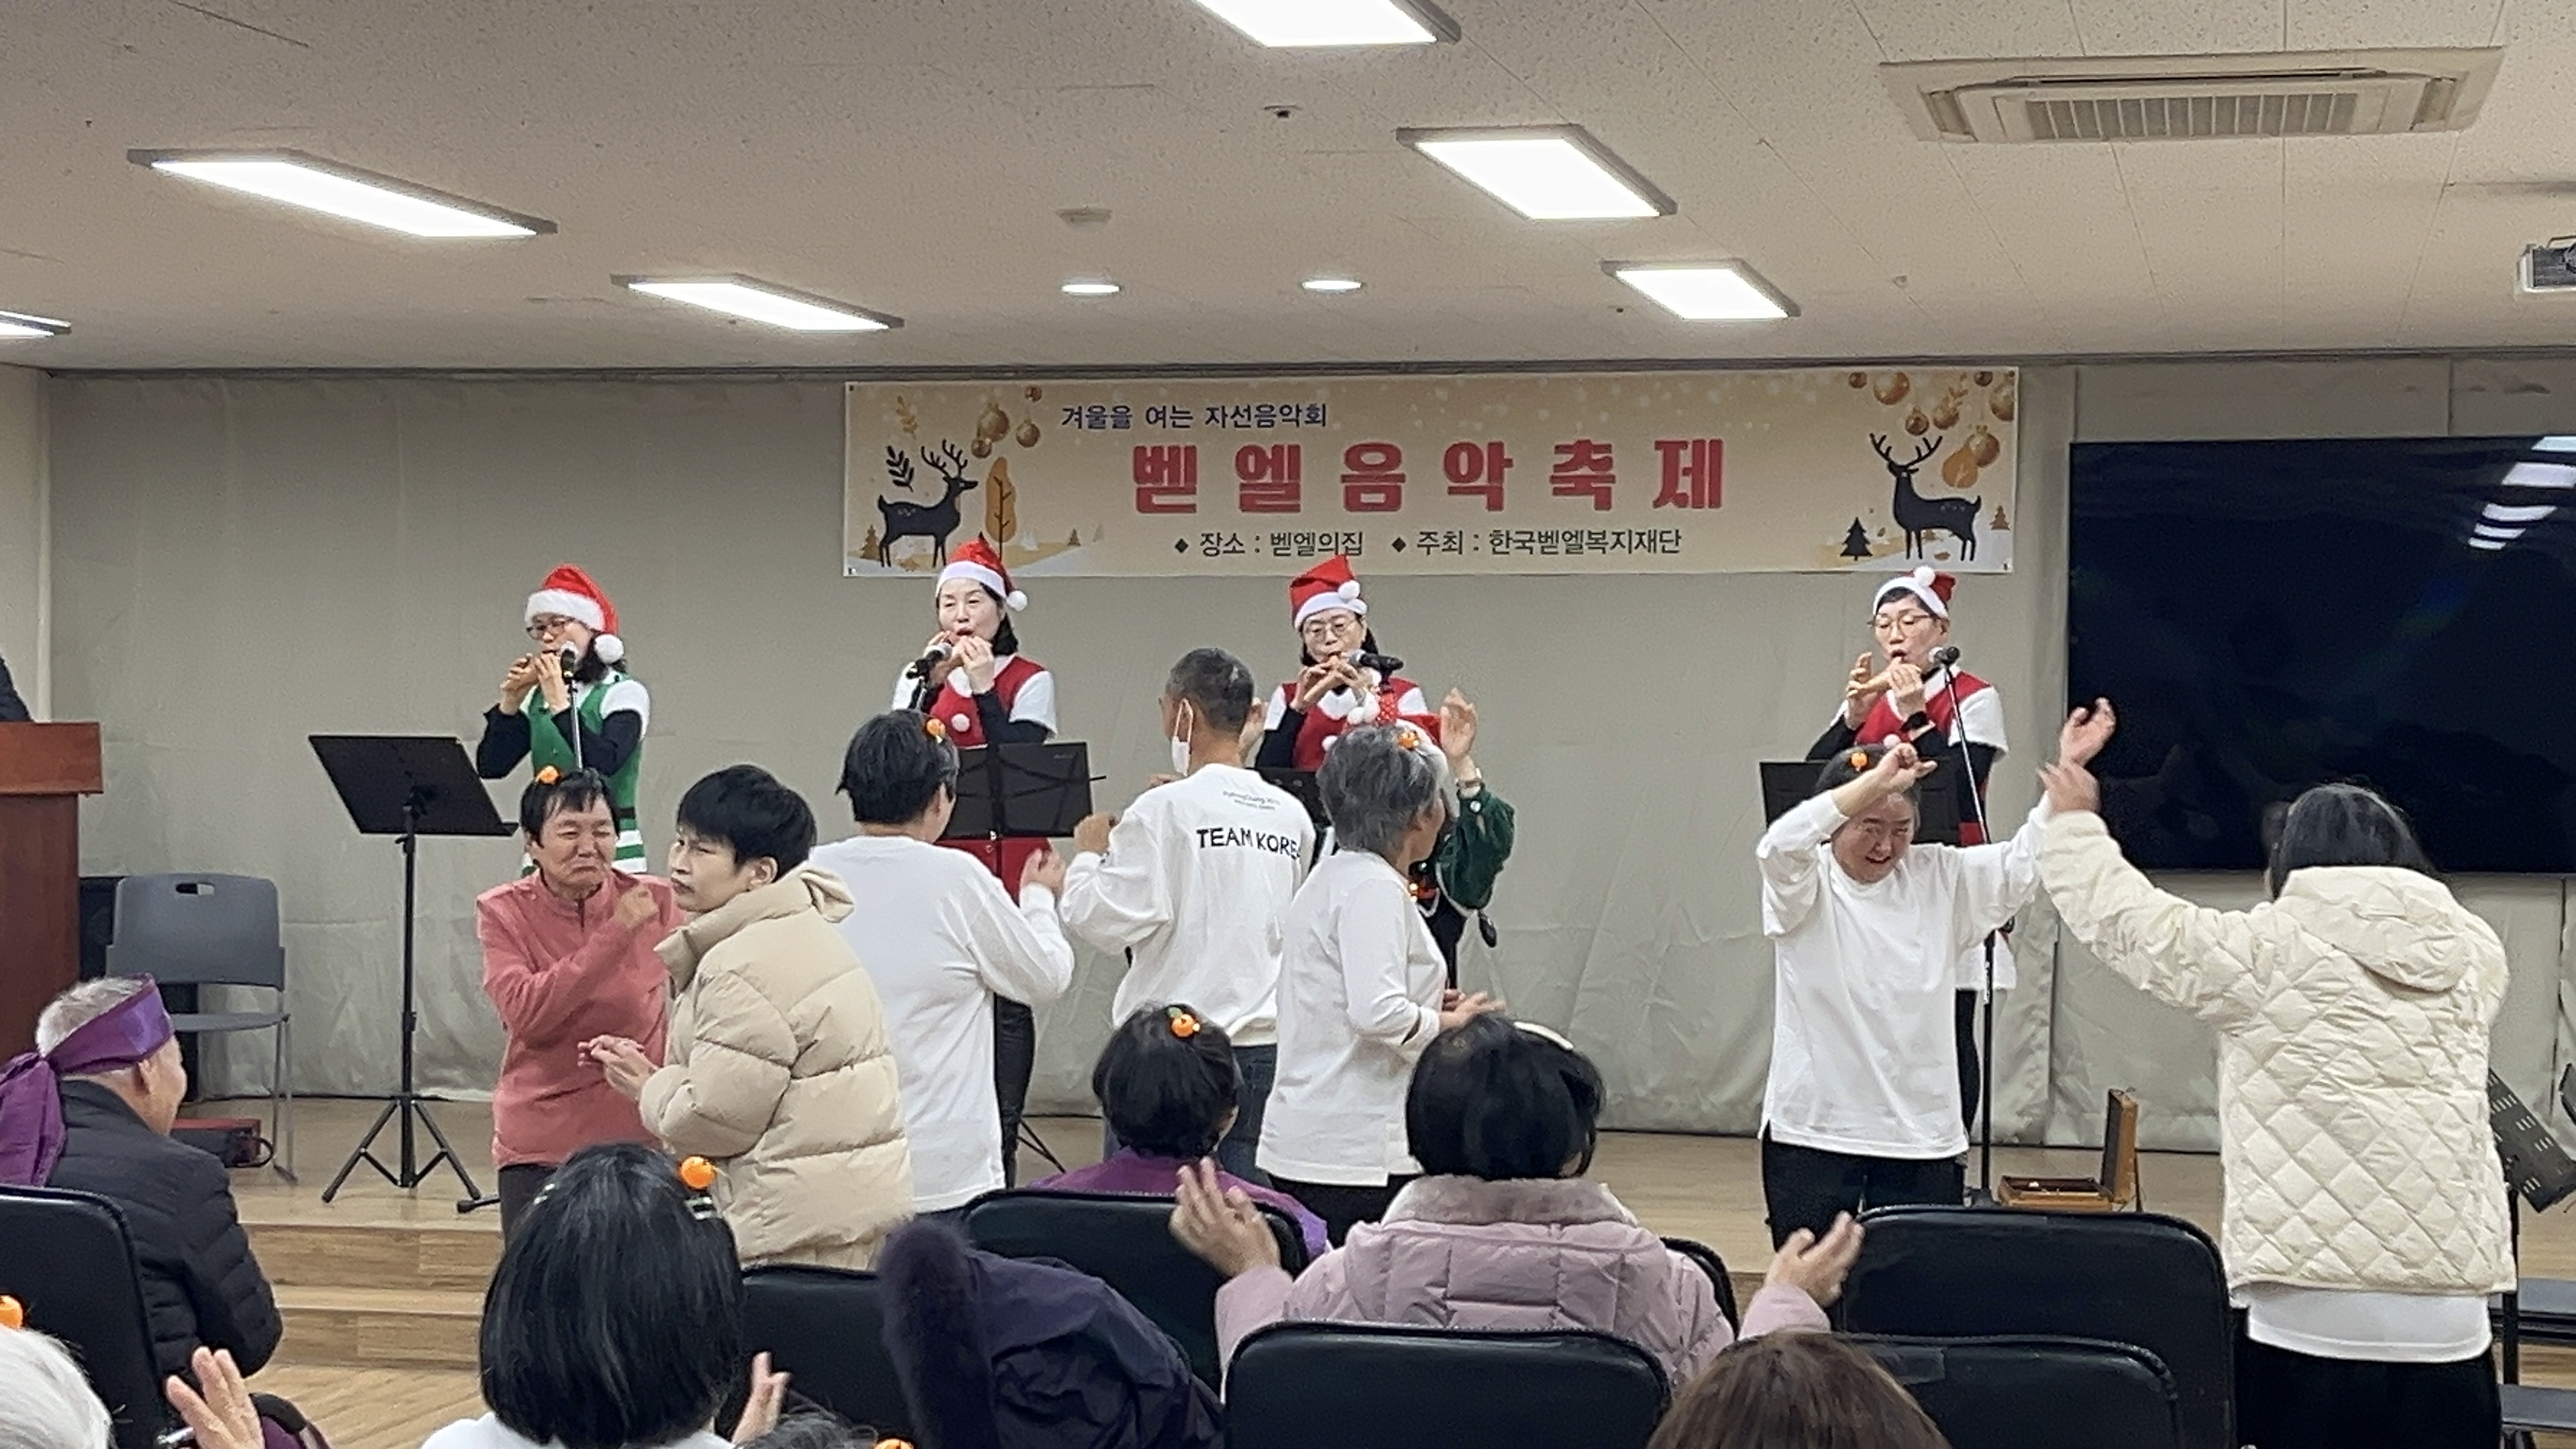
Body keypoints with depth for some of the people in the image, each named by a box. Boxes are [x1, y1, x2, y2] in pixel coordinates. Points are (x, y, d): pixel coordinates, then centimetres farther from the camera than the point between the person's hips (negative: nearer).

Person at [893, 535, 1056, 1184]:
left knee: (1005, 1001, -5)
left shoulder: (1030, 681, 1)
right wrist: (929, 685, -9)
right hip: (935, 863, 3)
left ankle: (1000, 1171, -1)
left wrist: (983, 690, -16)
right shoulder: (918, 678, 13)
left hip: (1006, 868, -3)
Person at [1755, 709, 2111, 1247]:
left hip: (1923, 1133, 3)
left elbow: (2025, 860, 1)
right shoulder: (1803, 886, -5)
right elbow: (1779, 846, -26)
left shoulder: (1939, 878, 6)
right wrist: (1876, 781, -33)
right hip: (1812, 1129, -3)